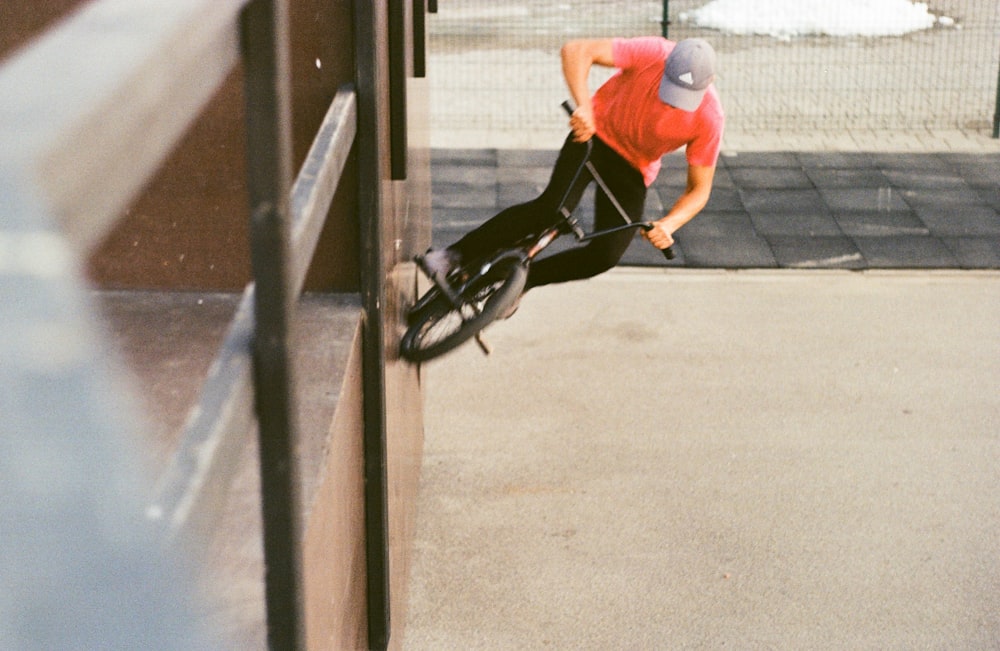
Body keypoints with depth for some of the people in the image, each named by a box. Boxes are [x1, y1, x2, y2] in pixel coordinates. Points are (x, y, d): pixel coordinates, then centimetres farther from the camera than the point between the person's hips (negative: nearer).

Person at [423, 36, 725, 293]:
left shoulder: (709, 120, -23)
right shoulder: (655, 53, -27)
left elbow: (699, 190, -13)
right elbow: (576, 51, -28)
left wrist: (669, 224, -31)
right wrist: (583, 106, -40)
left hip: (632, 168, 2)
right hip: (596, 132, -2)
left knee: (606, 255, -13)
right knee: (553, 208, -26)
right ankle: (455, 255, -17)